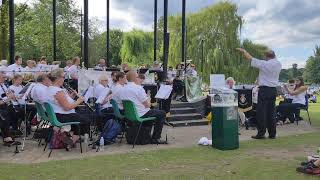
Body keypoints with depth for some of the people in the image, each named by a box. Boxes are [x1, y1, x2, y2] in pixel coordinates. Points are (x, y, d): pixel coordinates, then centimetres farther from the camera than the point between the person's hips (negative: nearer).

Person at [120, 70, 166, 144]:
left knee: (151, 111, 32)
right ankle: (156, 138, 7)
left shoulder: (123, 89, 4)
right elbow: (147, 105, -17)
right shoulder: (138, 88, -19)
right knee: (162, 113, 7)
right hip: (140, 115, -8)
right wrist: (148, 100, 4)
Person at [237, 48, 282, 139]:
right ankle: (272, 133, 14)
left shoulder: (263, 64, -11)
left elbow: (250, 58, -4)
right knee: (271, 112, 10)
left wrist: (243, 51, 11)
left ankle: (261, 133, -1)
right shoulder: (278, 64, 5)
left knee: (261, 112, -2)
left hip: (264, 90, -6)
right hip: (274, 90, 6)